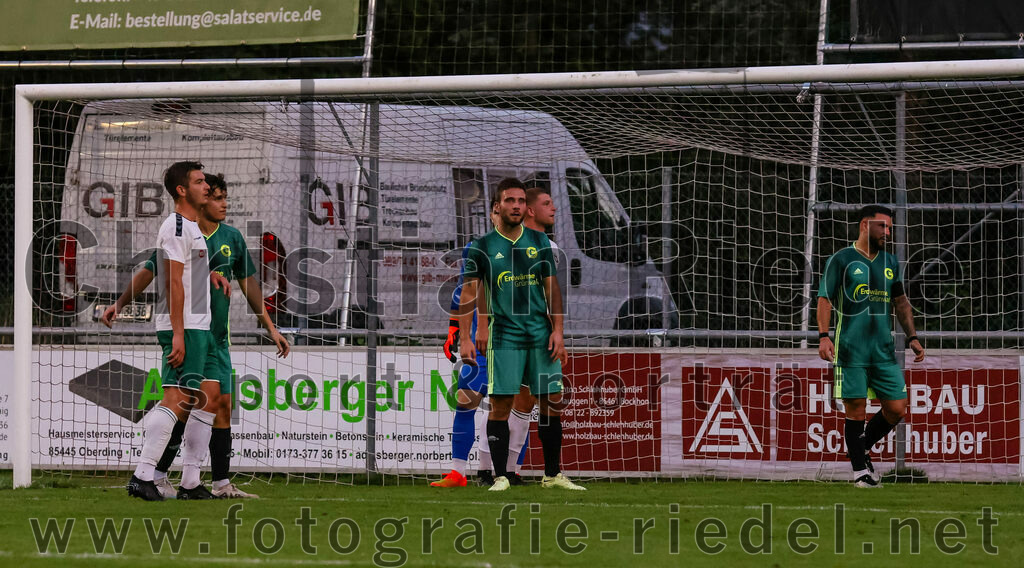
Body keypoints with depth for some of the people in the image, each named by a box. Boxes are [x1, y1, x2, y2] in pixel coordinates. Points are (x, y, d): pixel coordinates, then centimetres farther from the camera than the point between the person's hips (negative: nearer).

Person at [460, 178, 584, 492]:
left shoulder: (539, 242, 9)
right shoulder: (483, 247, 1)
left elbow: (552, 287, 11)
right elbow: (469, 293, 1)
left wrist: (557, 330, 1)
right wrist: (465, 338, -6)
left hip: (541, 334, 3)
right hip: (504, 334, -3)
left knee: (552, 402, 2)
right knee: (500, 404, -6)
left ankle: (553, 474, 11)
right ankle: (501, 476, -1)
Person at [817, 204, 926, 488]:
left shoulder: (890, 263, 14)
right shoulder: (841, 260, -1)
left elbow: (900, 302, 23)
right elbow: (825, 299, -5)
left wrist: (912, 337, 16)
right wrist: (824, 336, -16)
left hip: (883, 352, 5)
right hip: (851, 351, -5)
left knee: (896, 410, 0)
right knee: (856, 410, -4)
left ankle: (863, 448, 23)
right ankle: (860, 471, 5)